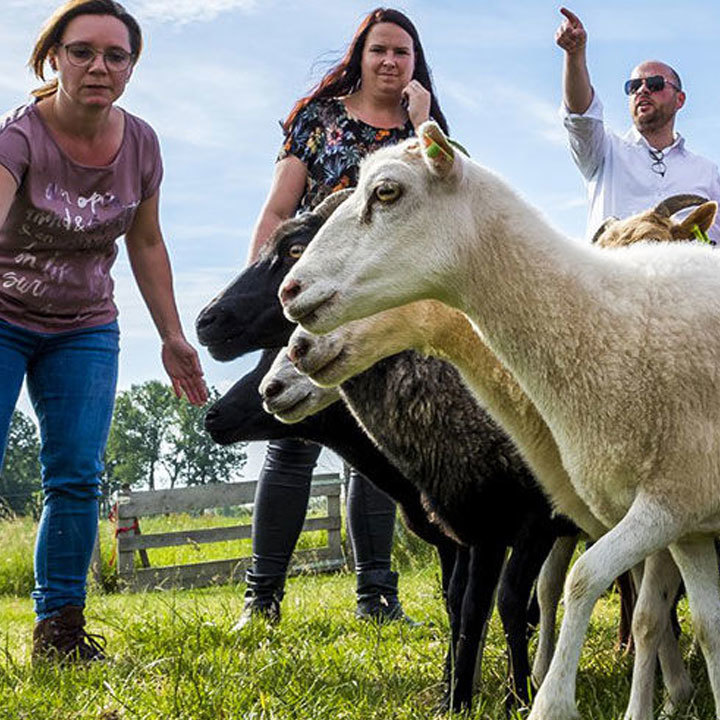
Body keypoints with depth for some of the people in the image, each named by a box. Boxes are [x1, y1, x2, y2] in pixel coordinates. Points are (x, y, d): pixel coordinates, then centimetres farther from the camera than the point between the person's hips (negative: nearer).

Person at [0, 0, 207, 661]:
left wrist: (174, 337, 9)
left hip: (86, 330, 4)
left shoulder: (139, 145, -6)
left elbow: (146, 242, 9)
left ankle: (59, 631, 5)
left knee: (76, 478, -4)